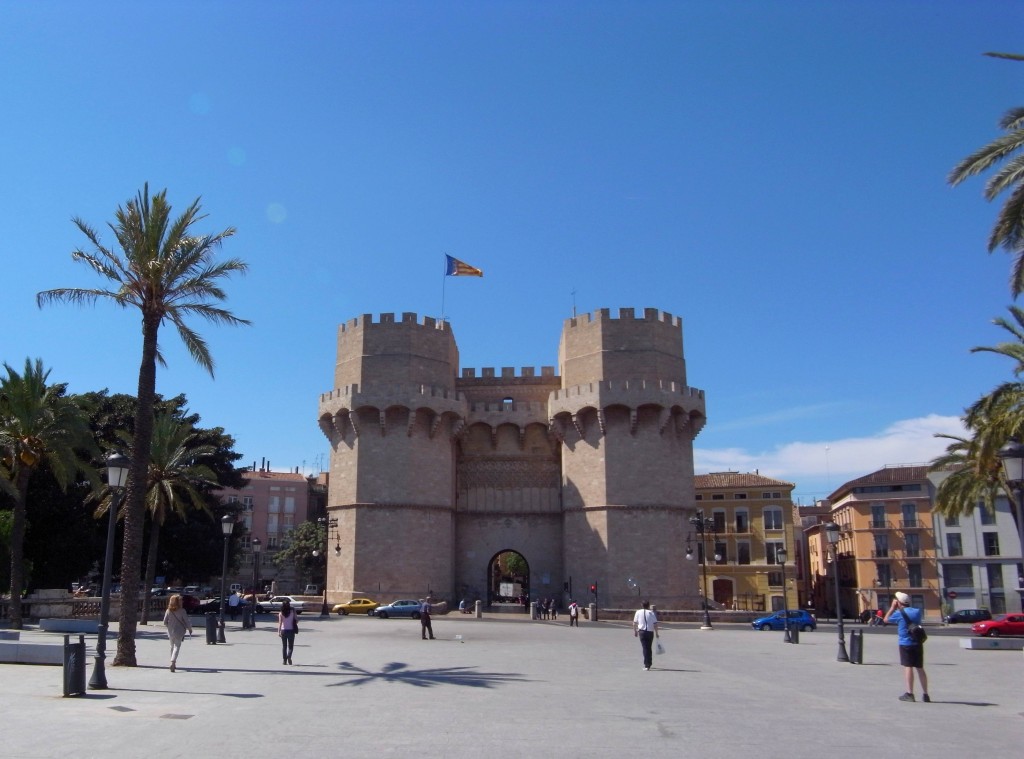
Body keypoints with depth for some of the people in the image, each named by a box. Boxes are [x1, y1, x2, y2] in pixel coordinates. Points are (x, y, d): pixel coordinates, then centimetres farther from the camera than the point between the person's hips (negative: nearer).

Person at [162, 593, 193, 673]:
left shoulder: (168, 611, -3)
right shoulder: (182, 611, -12)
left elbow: (165, 623, -1)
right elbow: (186, 621, -9)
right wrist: (190, 629, 8)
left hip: (170, 632, 4)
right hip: (179, 632, -4)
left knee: (172, 646, 19)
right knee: (177, 647, -1)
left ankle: (173, 663, 28)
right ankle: (173, 662, -21)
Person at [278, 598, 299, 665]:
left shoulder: (281, 613, -4)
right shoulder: (293, 611, -4)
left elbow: (280, 623, -10)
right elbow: (297, 620, -2)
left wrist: (278, 631, -11)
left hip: (283, 630, 1)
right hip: (291, 630, -1)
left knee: (284, 646, 12)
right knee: (290, 645, 8)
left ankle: (284, 660, 10)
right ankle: (289, 657, -16)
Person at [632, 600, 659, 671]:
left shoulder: (638, 612, 4)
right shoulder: (651, 613, 1)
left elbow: (634, 623, 6)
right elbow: (655, 624, -4)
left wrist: (635, 631, 17)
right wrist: (656, 633, 2)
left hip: (642, 631, -1)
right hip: (650, 632, 1)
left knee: (645, 648, -2)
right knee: (649, 648, 15)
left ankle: (646, 665, -12)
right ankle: (649, 664, 26)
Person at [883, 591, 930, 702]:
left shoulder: (899, 613, -9)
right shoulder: (917, 612, 6)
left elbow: (885, 620, 4)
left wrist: (892, 607, 10)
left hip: (906, 644, -5)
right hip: (918, 643, 5)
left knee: (908, 667, -4)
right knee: (920, 668, 10)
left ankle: (910, 693, -6)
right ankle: (925, 694, 13)